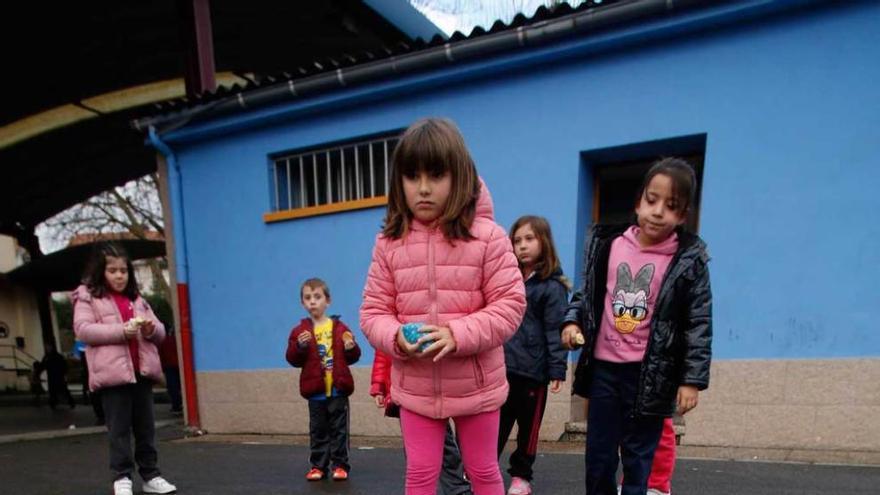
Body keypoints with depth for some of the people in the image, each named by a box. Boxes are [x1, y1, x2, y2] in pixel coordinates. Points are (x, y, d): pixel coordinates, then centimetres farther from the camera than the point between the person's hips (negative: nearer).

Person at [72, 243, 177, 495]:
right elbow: (83, 330, -10)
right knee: (119, 429, 0)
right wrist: (122, 331, -19)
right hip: (113, 372, -4)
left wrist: (151, 328, -7)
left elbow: (160, 333, 17)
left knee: (146, 427, 9)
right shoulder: (87, 296, 4)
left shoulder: (136, 298, 18)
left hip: (142, 371, 5)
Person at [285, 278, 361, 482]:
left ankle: (340, 465, 18)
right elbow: (293, 360, -6)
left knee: (339, 429, 7)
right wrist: (300, 346, -23)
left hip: (338, 389, 0)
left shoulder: (340, 328, 0)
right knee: (318, 430, 12)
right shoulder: (299, 331, 1)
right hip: (315, 390, 1)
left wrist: (351, 348, -18)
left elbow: (352, 357, 3)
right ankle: (318, 466, 23)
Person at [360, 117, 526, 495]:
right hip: (415, 386, 2)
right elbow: (373, 311, 0)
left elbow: (510, 304, -13)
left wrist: (458, 334, -26)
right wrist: (396, 338, -20)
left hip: (476, 384, -1)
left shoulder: (487, 236, -12)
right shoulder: (389, 243, -4)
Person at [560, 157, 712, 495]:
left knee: (638, 460, 12)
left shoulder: (688, 260, -8)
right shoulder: (608, 245, -1)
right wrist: (572, 321, -6)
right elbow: (587, 294, 11)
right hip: (603, 368, 3)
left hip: (650, 374, -2)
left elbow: (699, 323, -5)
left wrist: (692, 379, -8)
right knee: (598, 456, 15)